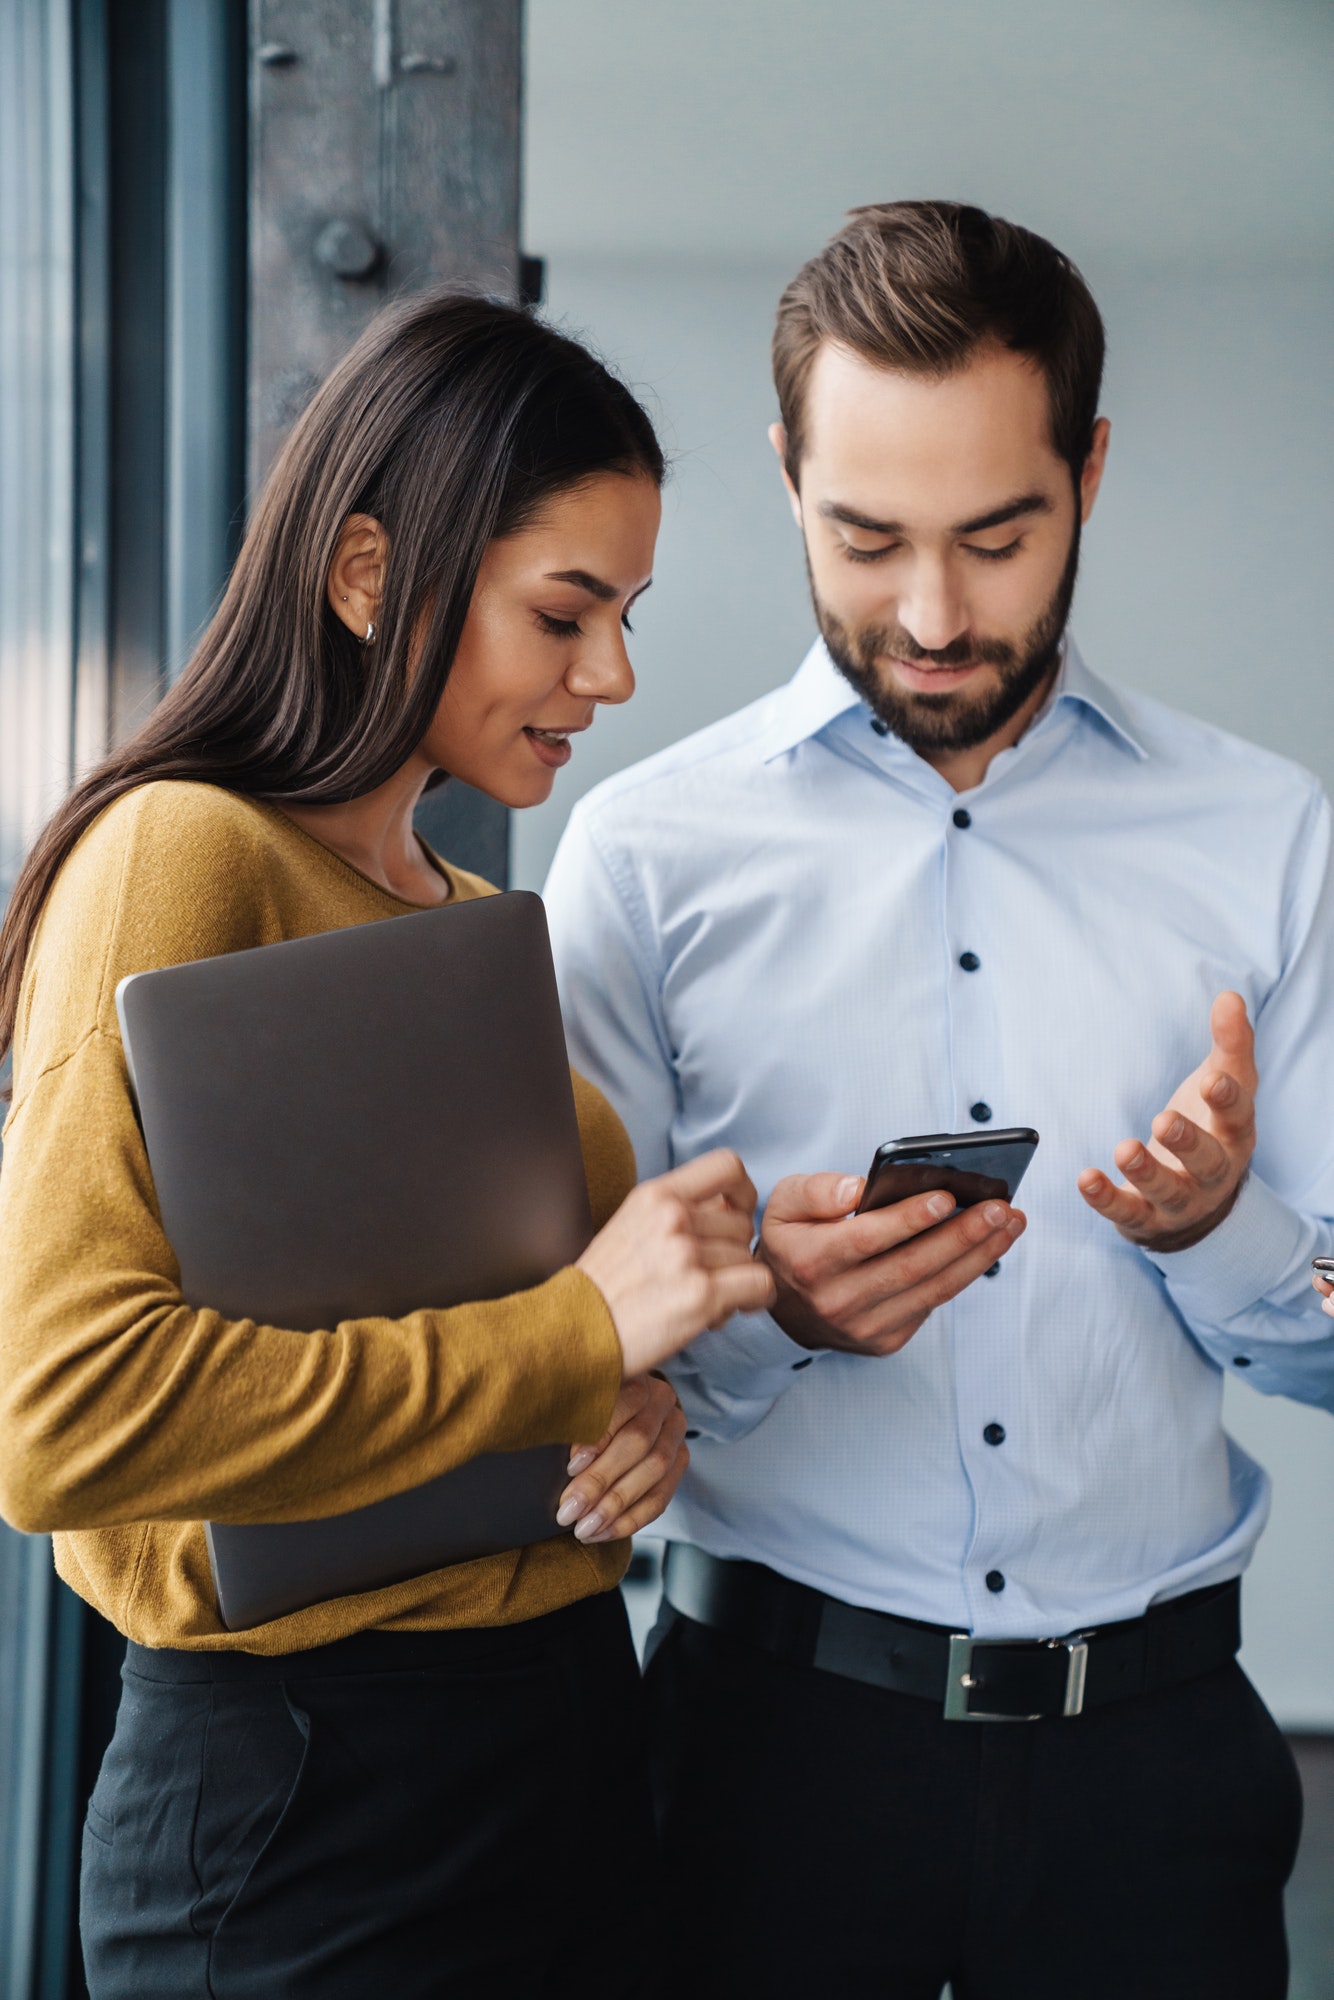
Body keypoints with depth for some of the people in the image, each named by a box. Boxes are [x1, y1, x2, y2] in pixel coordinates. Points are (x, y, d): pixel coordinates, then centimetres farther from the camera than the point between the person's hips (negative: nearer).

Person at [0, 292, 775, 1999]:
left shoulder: (484, 926, 12)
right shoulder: (182, 857, -14)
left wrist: (634, 1411, -1)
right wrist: (583, 1330, -21)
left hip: (571, 1725, 8)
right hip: (304, 1789, -8)